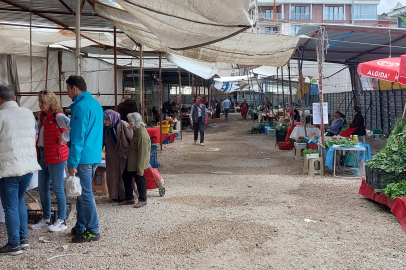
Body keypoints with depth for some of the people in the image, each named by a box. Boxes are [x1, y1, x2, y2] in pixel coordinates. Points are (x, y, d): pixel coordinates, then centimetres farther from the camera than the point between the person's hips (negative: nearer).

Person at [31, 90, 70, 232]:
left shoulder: (58, 116, -15)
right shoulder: (43, 116, 12)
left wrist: (63, 139, -20)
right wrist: (38, 153, 12)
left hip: (56, 156, -9)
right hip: (43, 155, 9)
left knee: (57, 189, -2)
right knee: (42, 189, 13)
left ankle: (61, 221, 8)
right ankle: (46, 219, 26)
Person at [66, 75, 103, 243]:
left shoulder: (80, 106, -16)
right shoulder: (96, 104, 15)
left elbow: (78, 137, -19)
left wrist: (73, 163, -16)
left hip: (83, 158, -9)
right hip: (95, 157, 10)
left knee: (85, 194, -1)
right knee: (82, 193, 17)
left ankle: (93, 231, 6)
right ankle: (80, 228, 25)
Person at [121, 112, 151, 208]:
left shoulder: (142, 134, -26)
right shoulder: (137, 131, 6)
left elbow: (142, 153, -26)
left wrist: (140, 169, -23)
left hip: (138, 163, -10)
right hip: (132, 161, 10)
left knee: (140, 179, 3)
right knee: (126, 176, 16)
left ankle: (142, 200, 19)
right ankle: (129, 198, 28)